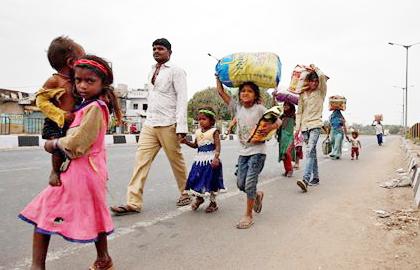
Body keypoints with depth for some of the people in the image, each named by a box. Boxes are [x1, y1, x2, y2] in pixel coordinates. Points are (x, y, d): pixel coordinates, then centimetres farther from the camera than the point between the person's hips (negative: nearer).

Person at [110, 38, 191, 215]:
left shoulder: (176, 71, -2)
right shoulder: (151, 72, 20)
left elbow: (182, 99, -11)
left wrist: (181, 126, -19)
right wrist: (149, 118, 15)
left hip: (168, 125, -6)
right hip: (149, 124, 6)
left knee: (176, 161, 6)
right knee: (141, 160, -3)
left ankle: (185, 193, 26)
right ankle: (133, 203, -2)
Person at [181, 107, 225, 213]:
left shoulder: (214, 131, -8)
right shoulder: (198, 132, 11)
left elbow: (218, 146, -12)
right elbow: (195, 145, 19)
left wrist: (216, 158, -25)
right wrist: (187, 142, 2)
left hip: (211, 160, -6)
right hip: (200, 159, 6)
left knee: (210, 180, 3)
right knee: (197, 179, 7)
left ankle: (213, 202, 20)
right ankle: (199, 198, 32)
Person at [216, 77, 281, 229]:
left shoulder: (260, 109, -8)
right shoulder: (237, 107, 3)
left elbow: (278, 121, -7)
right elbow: (221, 92, 3)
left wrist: (269, 128, -26)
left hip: (257, 151, -5)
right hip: (243, 152, 5)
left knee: (250, 183, -8)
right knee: (240, 184, 9)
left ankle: (248, 216, 7)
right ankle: (257, 196, 39)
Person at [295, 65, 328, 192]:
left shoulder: (321, 92, 4)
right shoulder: (303, 95, 12)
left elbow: (322, 76, -13)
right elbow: (299, 112, 12)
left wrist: (315, 68, 5)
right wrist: (297, 128, 4)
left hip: (315, 125, -4)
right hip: (305, 126, 4)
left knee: (310, 150, -20)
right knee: (312, 152, 12)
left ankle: (305, 179, -30)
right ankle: (315, 178, 21)